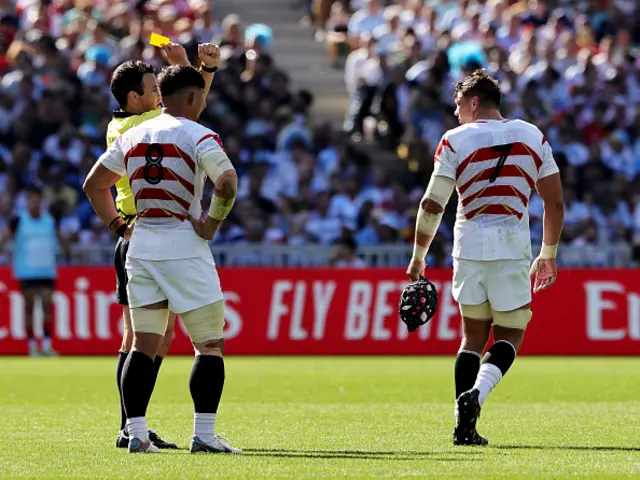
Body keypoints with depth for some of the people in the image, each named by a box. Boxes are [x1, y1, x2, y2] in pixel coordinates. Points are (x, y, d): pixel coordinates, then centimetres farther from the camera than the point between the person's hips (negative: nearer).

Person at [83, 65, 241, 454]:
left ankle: (136, 433, 2)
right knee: (210, 345, 1)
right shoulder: (198, 136, -7)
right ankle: (204, 434, -6)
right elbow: (227, 182, -22)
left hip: (141, 246, 6)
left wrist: (117, 225, 20)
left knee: (144, 344, 8)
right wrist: (212, 225, -11)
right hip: (184, 246, -6)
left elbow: (94, 184, 21)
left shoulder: (131, 137, 12)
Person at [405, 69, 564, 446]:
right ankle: (477, 393, -18)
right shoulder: (534, 137, 9)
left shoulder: (455, 141, 2)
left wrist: (418, 258, 9)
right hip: (513, 246, 0)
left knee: (473, 336, 12)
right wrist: (548, 255, 21)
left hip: (469, 245, 0)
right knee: (510, 334, 10)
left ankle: (465, 426, 3)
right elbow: (555, 203, 10)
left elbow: (432, 205, -1)